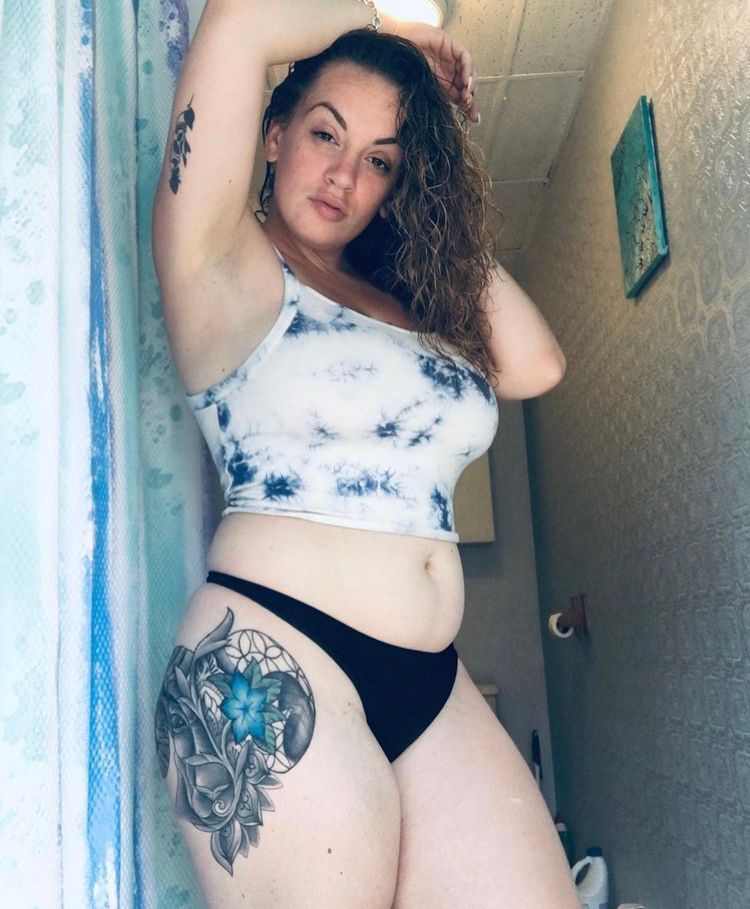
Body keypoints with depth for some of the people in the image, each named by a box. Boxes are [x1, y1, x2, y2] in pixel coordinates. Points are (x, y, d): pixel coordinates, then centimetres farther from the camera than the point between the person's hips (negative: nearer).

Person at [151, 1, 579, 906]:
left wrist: (440, 205, 17)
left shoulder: (414, 303, 20)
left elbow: (536, 364, 9)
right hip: (270, 669, -6)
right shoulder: (228, 271, 1)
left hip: (432, 690, 7)